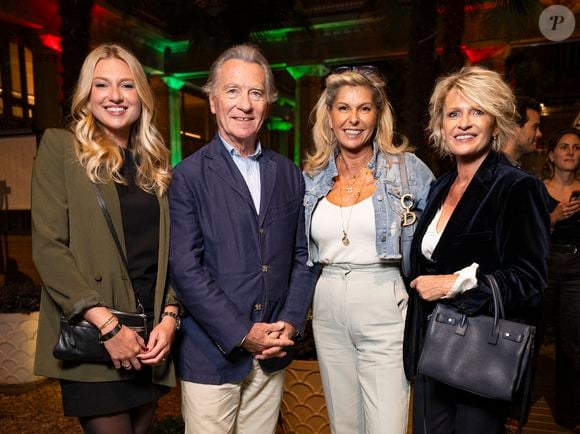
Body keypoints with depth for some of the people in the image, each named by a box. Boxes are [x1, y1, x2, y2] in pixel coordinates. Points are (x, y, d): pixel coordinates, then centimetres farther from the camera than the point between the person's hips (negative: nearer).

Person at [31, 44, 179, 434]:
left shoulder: (156, 161, 10)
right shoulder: (60, 147, -2)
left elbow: (170, 250, 8)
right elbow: (48, 247, -10)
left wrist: (170, 315, -6)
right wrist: (107, 324, -17)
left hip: (152, 334, 4)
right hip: (92, 337, -4)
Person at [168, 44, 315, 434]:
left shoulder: (289, 174, 6)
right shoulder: (189, 176, -7)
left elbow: (302, 256, 7)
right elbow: (186, 269, -12)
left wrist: (291, 323, -4)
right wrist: (243, 334, -14)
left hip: (272, 354, 4)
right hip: (212, 355, -3)